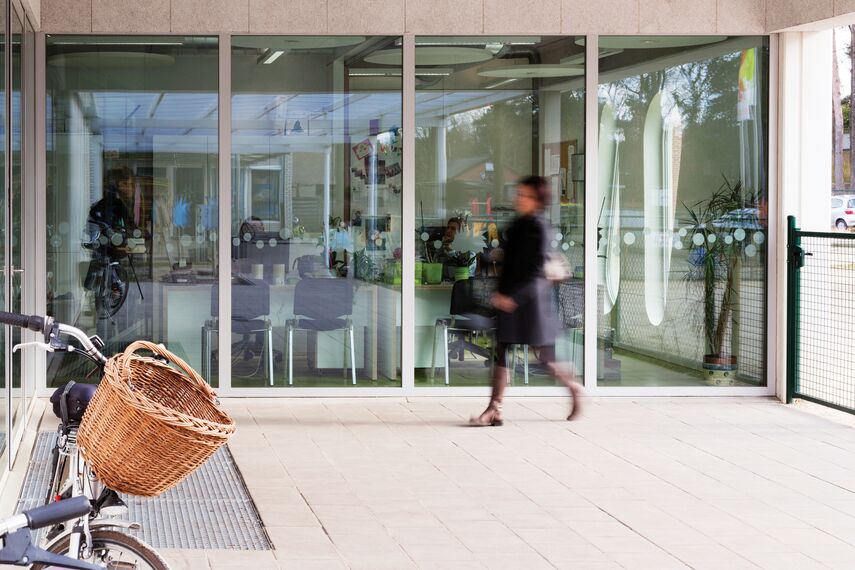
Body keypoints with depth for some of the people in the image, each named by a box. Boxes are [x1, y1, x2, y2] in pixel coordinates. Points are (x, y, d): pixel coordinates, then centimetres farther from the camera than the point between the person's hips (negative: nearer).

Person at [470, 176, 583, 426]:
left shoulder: (537, 227, -12)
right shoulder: (516, 225, 11)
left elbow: (535, 269, -17)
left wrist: (513, 296, -21)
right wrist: (500, 292, 11)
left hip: (531, 297, -7)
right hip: (509, 298, 7)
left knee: (544, 357, 3)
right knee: (502, 352, 0)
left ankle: (574, 388, 29)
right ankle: (495, 410, -2)